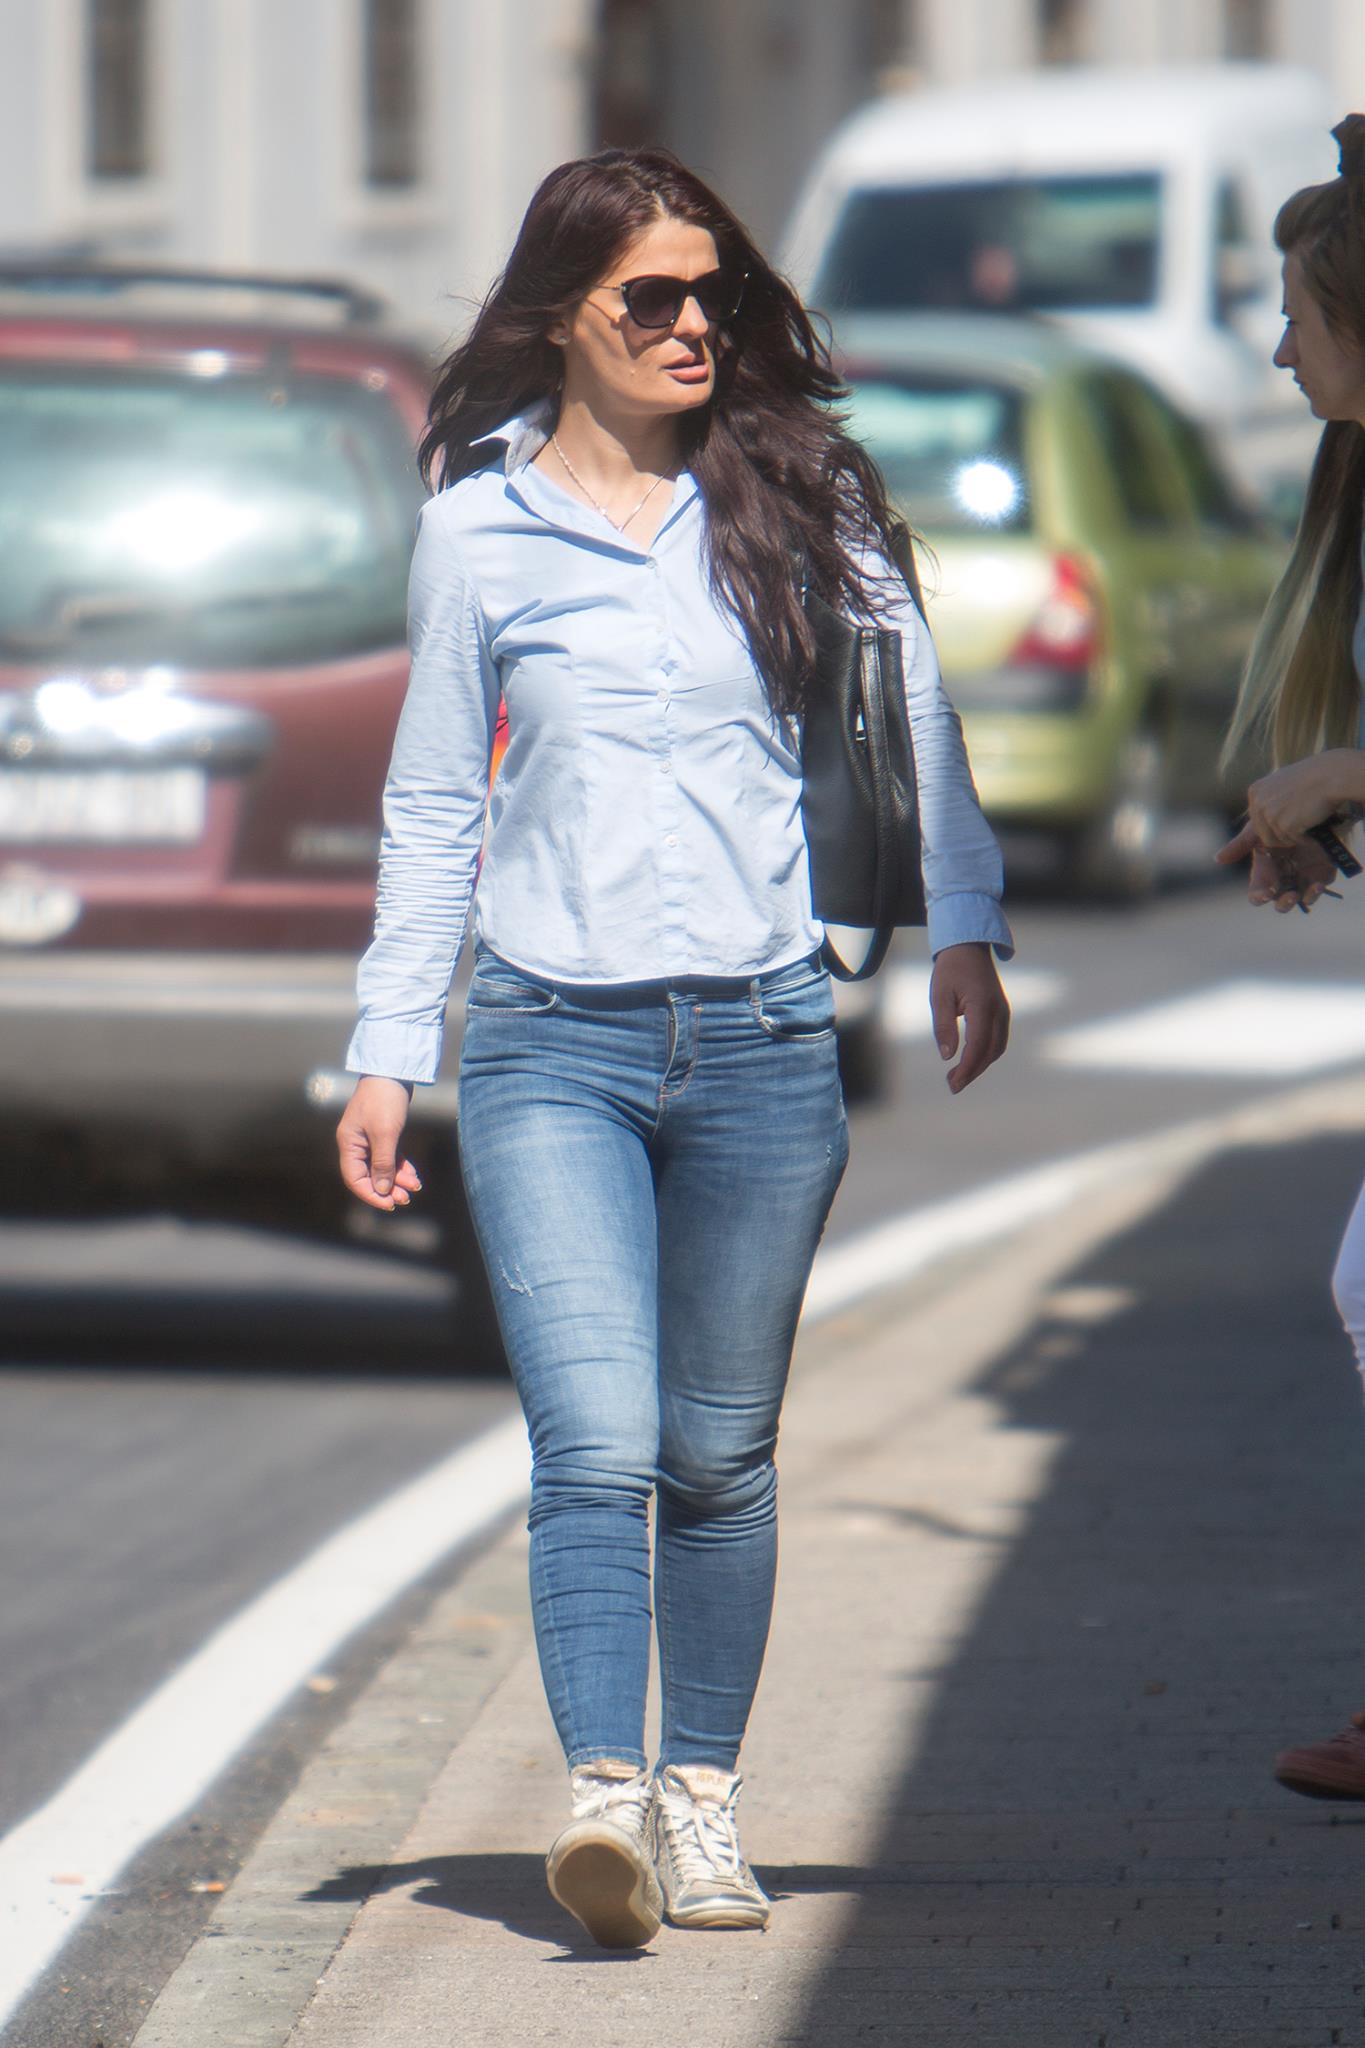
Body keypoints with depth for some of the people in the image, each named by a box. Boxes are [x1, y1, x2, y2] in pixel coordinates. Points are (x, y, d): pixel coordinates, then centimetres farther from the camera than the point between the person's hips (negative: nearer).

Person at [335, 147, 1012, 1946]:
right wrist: (388, 1052, 8)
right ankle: (603, 1794, -25)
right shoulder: (477, 529, 3)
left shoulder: (791, 492, 4)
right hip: (551, 1048, -1)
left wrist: (961, 925, 1)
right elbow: (433, 804, 10)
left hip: (764, 1043, 1)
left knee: (720, 1457, 8)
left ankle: (703, 1803, 18)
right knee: (596, 1443, -16)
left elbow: (912, 700, 11)